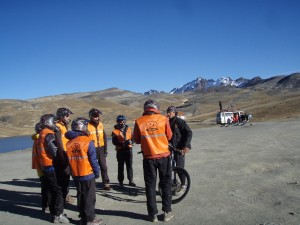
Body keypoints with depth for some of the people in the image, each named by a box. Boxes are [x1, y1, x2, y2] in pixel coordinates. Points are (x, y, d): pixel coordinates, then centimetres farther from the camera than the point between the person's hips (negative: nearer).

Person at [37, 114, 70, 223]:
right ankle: (58, 215, 5)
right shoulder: (49, 134, -17)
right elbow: (55, 152, -21)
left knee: (53, 191, 16)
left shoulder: (42, 134, 14)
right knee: (58, 191, -2)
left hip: (45, 166, 10)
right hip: (52, 166, -10)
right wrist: (63, 161, -9)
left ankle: (53, 213, 24)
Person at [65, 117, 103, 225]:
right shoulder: (88, 142, -16)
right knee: (89, 197, 5)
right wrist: (97, 172, -2)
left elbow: (68, 160, 6)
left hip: (76, 175, 6)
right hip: (88, 175, -6)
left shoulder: (69, 143, 1)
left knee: (80, 196, 16)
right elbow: (93, 160, -14)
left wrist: (72, 172, 16)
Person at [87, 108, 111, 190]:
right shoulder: (88, 126, -12)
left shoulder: (100, 124, 6)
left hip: (101, 148, 5)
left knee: (103, 167, 9)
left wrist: (105, 149, 9)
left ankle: (106, 183, 19)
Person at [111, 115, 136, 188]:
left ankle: (131, 180, 15)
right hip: (120, 151, -2)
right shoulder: (115, 131, -1)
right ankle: (120, 181, 15)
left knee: (129, 165, 5)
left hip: (128, 149, 3)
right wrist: (122, 143, -23)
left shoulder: (128, 129, 11)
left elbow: (132, 139, 10)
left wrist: (130, 142, -13)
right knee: (120, 166, 6)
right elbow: (114, 142, -10)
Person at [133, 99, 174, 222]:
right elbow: (169, 136, 4)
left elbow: (137, 140, 2)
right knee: (166, 184, 15)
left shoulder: (139, 121, -6)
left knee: (150, 186, 12)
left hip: (149, 157, 0)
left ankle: (153, 214, 19)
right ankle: (167, 212, 21)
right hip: (164, 156, 0)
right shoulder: (163, 119, -5)